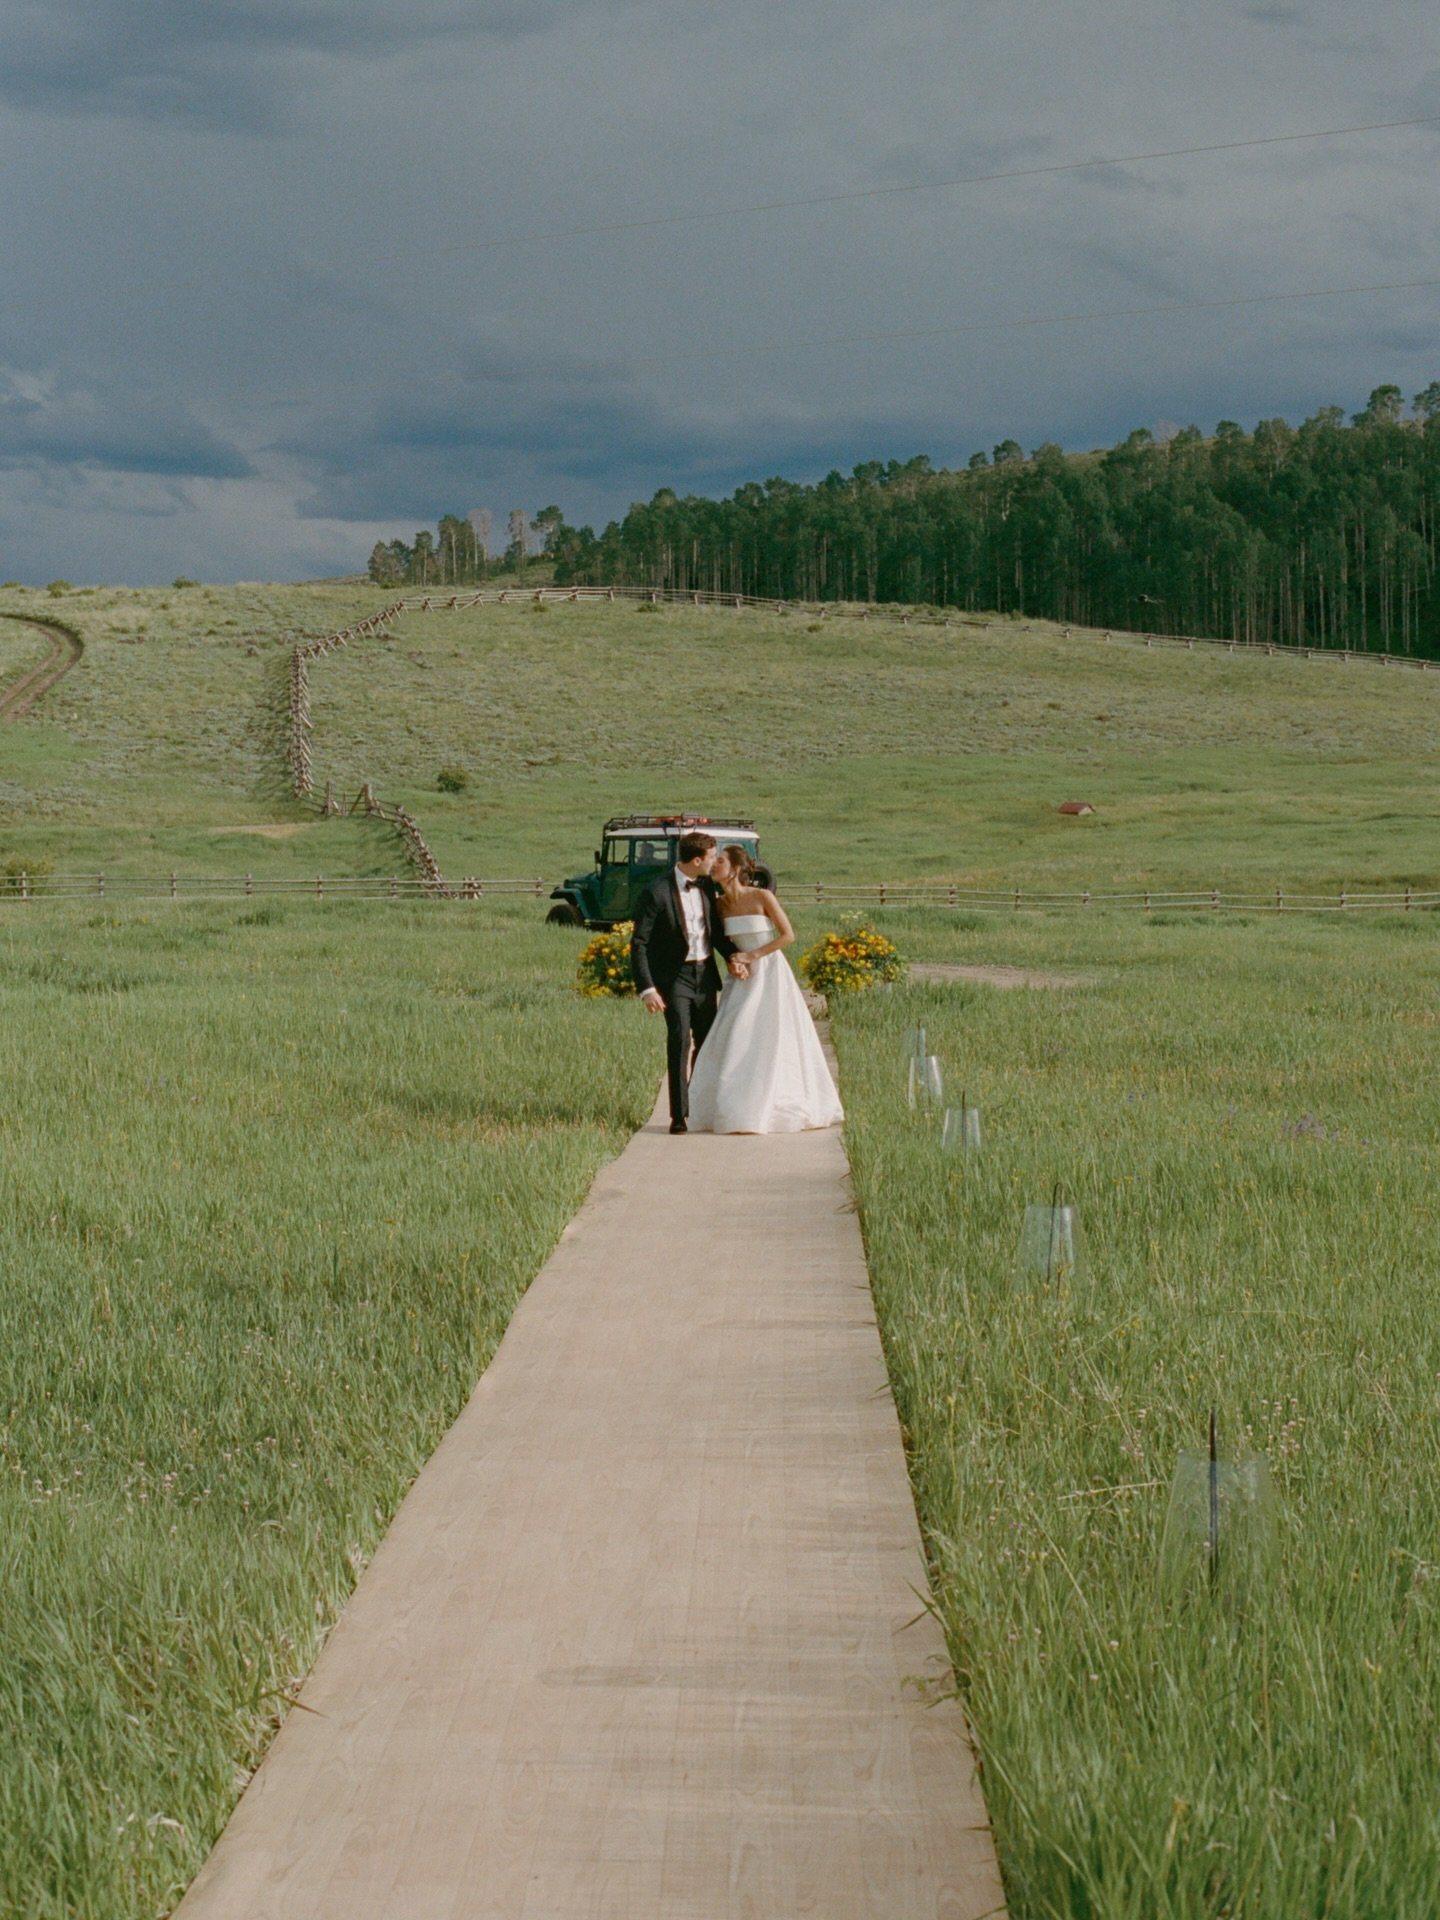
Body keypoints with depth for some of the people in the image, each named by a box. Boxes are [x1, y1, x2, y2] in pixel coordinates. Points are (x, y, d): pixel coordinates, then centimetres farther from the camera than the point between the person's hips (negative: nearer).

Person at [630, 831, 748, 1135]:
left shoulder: (706, 885, 3)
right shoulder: (657, 893, -17)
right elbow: (639, 944, -15)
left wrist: (732, 956, -4)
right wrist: (647, 989, -21)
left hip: (705, 973, 7)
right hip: (674, 976, -6)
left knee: (707, 1042, 13)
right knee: (679, 1038, -18)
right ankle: (679, 1115, -16)